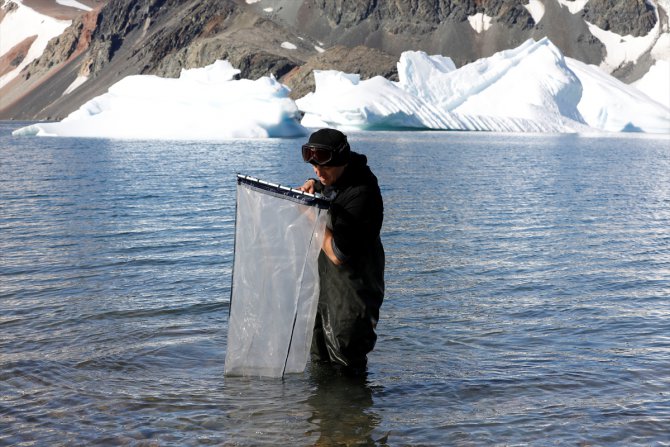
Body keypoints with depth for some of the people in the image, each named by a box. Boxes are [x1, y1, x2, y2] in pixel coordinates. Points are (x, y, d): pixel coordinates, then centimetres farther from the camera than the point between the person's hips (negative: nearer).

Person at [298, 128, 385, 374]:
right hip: (325, 279, 9)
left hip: (352, 288, -9)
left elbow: (338, 255, -28)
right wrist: (312, 185, 1)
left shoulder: (361, 195, -29)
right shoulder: (335, 176, -2)